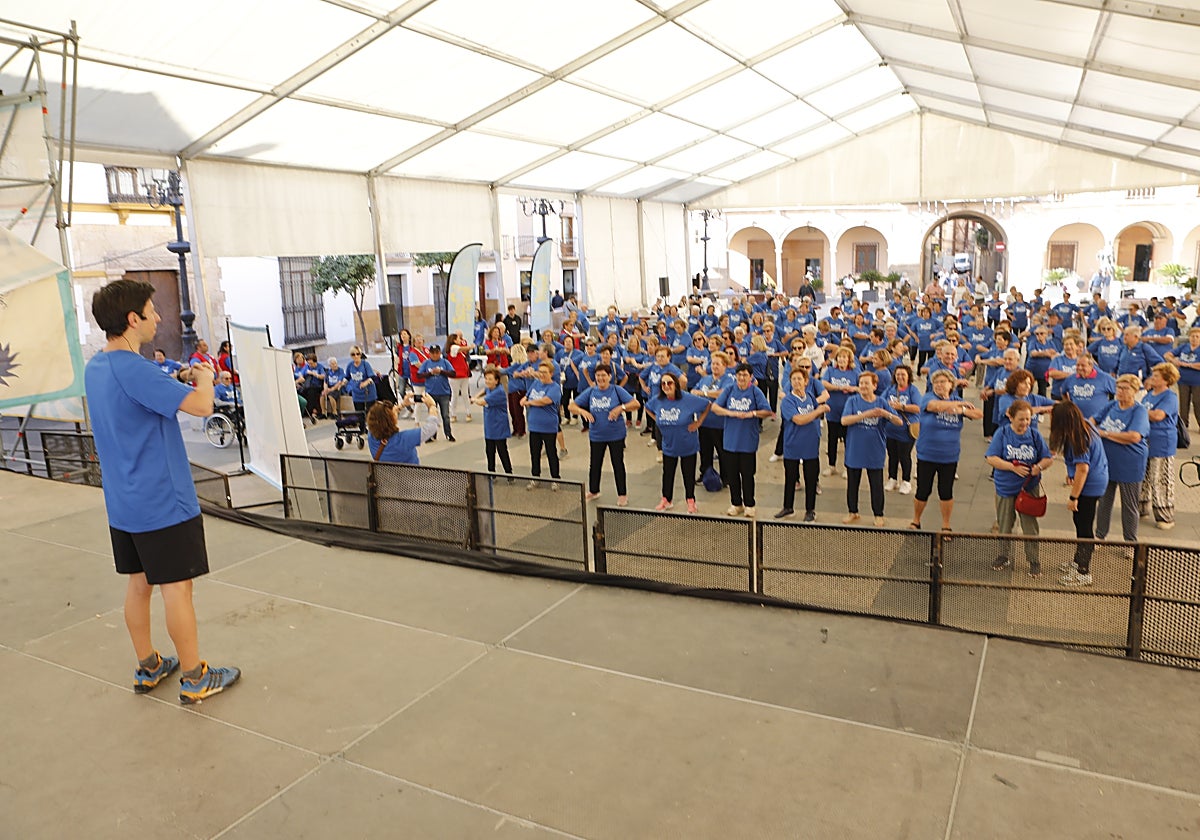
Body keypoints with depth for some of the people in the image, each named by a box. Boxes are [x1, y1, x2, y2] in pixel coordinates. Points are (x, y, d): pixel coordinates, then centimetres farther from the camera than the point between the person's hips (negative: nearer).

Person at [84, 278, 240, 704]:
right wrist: (205, 378, -7)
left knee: (138, 583, 17)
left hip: (123, 503, 9)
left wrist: (184, 382, 8)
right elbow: (201, 405, -28)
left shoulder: (95, 367, 7)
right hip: (163, 501, -9)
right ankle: (194, 678, 13)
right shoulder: (134, 369, -23)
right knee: (176, 587, 2)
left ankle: (147, 667, 31)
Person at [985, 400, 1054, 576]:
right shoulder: (1002, 434, -7)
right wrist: (1014, 467, -21)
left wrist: (1040, 466, -18)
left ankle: (1034, 561, 12)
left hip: (1029, 488, 0)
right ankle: (1004, 556, 31)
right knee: (1004, 526, 13)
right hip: (1005, 488, 0)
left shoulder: (1034, 436, -2)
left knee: (1030, 527, -1)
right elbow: (991, 458, -12)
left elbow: (1048, 459, 4)